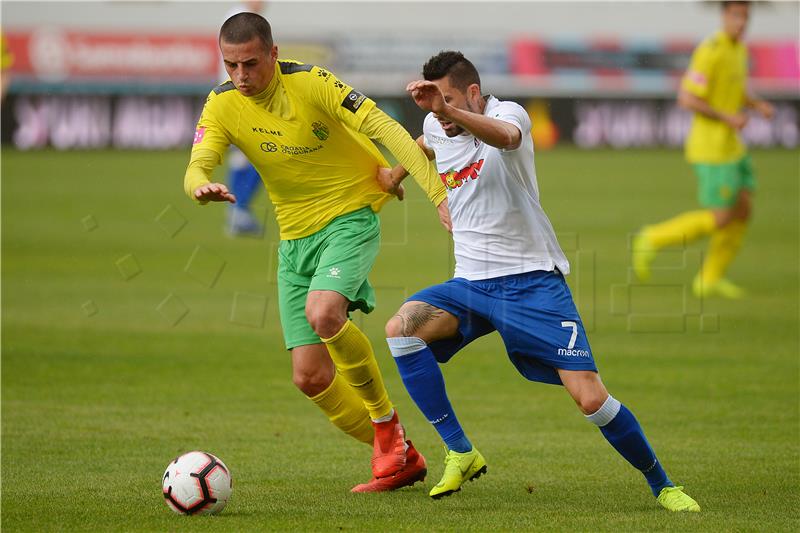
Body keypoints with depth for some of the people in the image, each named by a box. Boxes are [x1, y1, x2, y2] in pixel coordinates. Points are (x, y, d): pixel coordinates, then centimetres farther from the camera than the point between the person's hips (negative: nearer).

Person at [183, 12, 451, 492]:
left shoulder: (310, 83, -17)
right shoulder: (223, 105, -4)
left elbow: (385, 128, -20)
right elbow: (196, 168, -15)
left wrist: (437, 192, -29)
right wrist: (202, 187, -41)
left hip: (350, 215, -6)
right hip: (295, 237, 6)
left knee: (322, 312, -34)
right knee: (310, 377, 2)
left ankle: (386, 421, -12)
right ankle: (400, 459, 20)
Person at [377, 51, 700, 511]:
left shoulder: (508, 113, -12)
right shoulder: (436, 128, 8)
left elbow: (504, 136, -39)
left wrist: (447, 109, -53)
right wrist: (394, 176, 46)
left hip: (532, 281, -6)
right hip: (471, 284, 6)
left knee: (590, 397, -14)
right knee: (402, 327, -22)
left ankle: (662, 485, 8)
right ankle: (461, 453, -13)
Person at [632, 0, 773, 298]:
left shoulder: (740, 50, 11)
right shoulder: (710, 52, -20)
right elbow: (688, 100, -22)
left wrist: (758, 105, 6)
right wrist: (728, 117, -20)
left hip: (731, 147, 9)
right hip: (711, 148, -9)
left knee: (743, 210, 7)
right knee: (719, 218, -7)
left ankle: (711, 278, 16)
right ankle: (653, 240, 8)